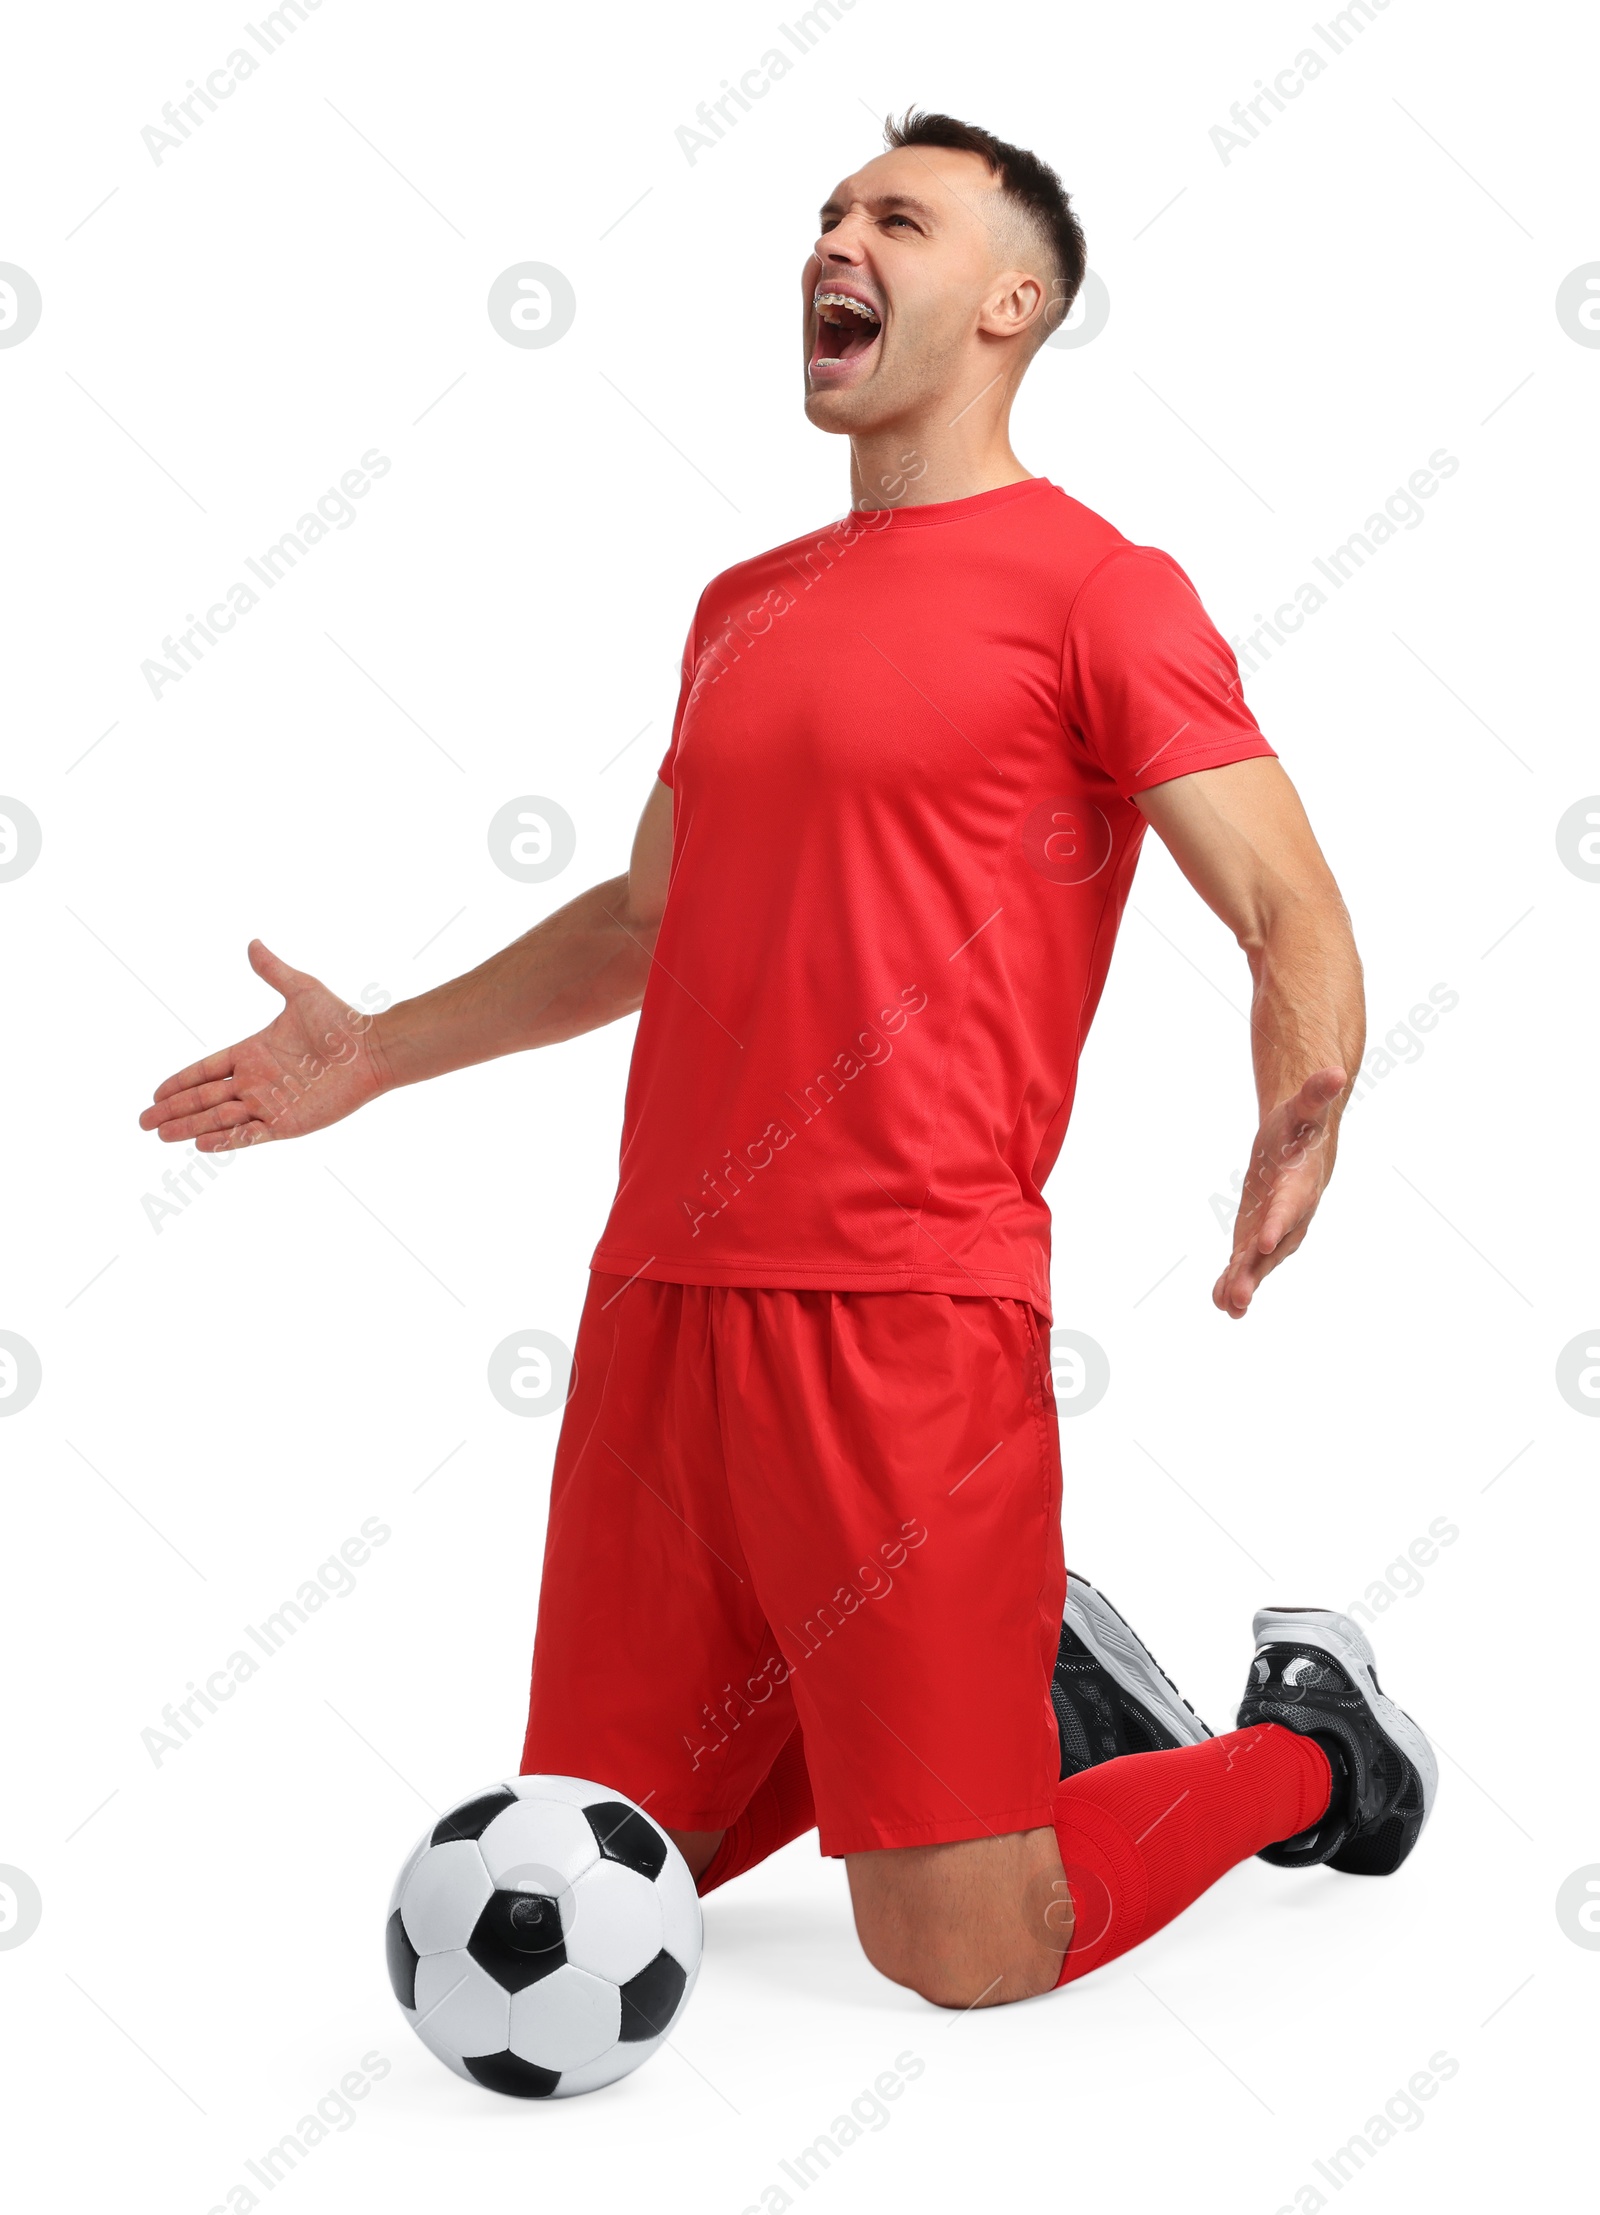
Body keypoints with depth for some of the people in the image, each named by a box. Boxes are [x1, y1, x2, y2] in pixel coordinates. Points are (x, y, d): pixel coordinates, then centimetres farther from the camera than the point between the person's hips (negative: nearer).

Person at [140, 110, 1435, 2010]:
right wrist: (374, 1053, 29)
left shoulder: (1093, 585, -5)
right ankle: (1029, 1690, 31)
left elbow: (1293, 914, -12)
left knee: (961, 1956, -6)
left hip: (903, 1322, -7)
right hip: (657, 1302, 7)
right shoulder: (744, 606, 17)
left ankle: (1307, 1746, 23)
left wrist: (1299, 1114, -33)